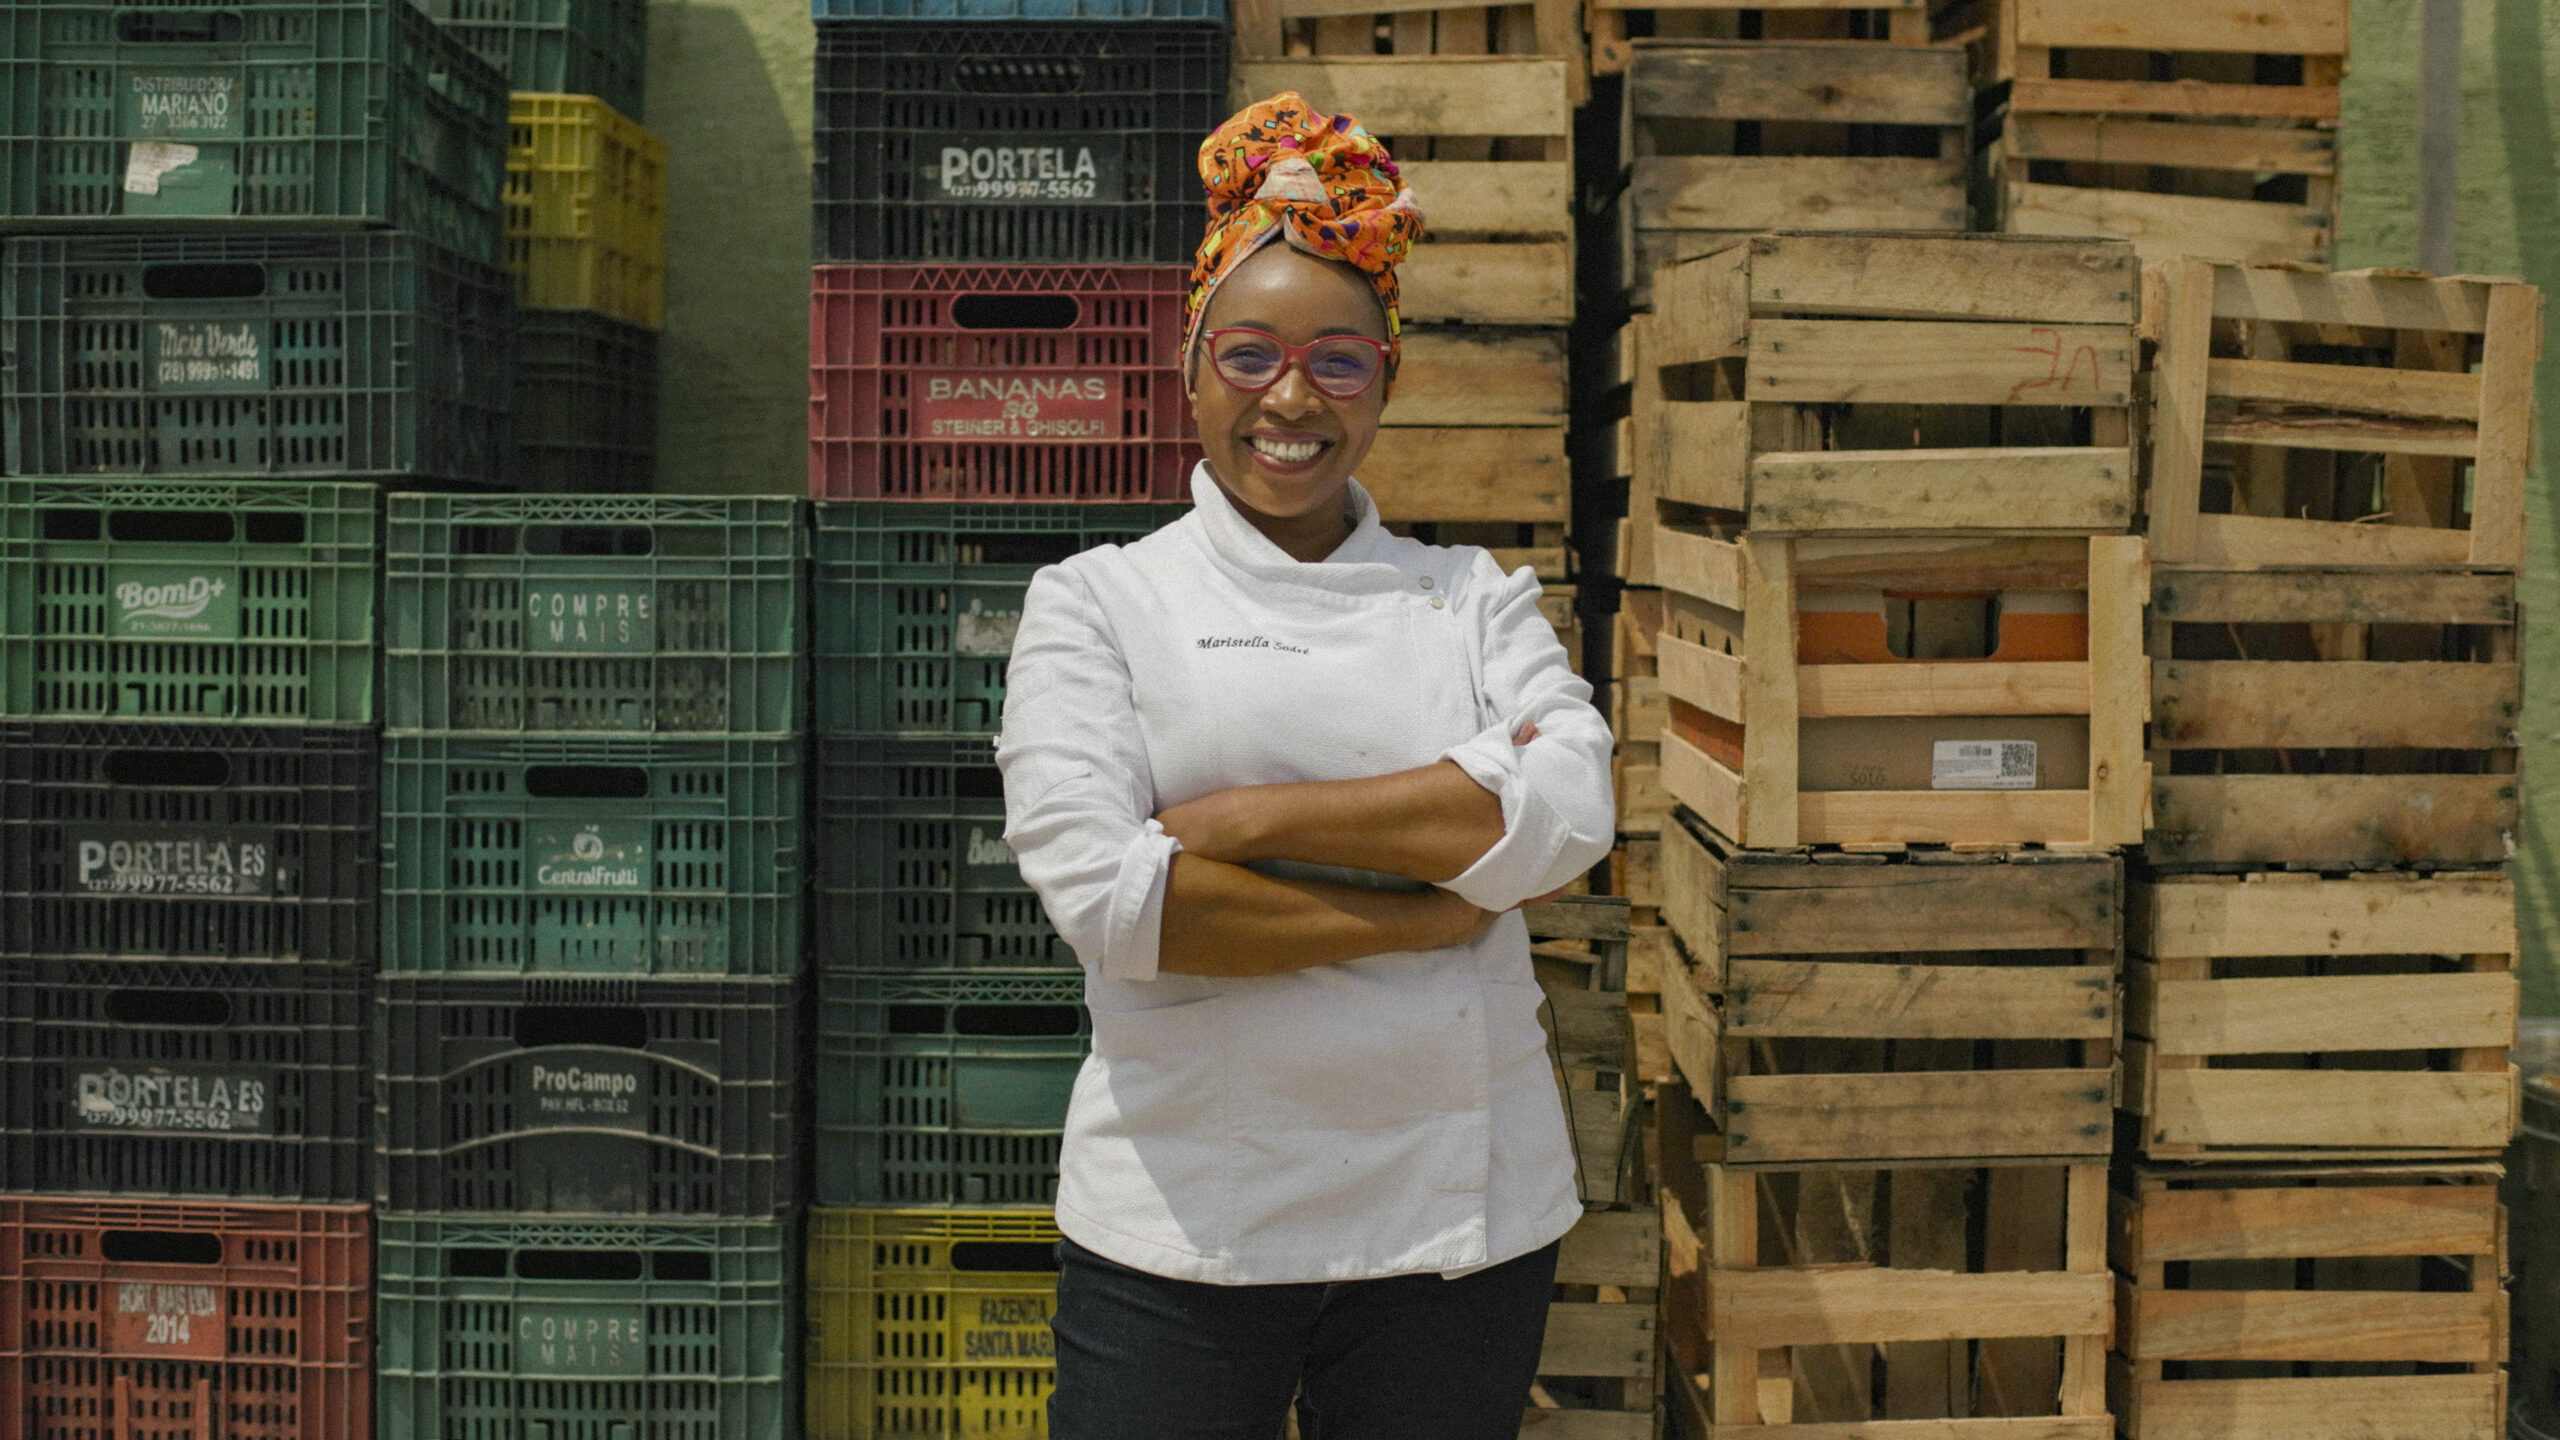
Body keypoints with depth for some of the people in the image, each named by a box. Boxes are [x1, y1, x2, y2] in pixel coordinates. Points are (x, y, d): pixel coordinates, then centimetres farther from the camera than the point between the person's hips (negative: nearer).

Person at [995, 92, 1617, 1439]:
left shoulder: (1474, 595, 9)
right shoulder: (1097, 599, 2)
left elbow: (1570, 810, -9)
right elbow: (1100, 889, -13)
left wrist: (1242, 819, -14)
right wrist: (1440, 907, -11)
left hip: (1461, 1212, 2)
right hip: (1181, 1223, -2)